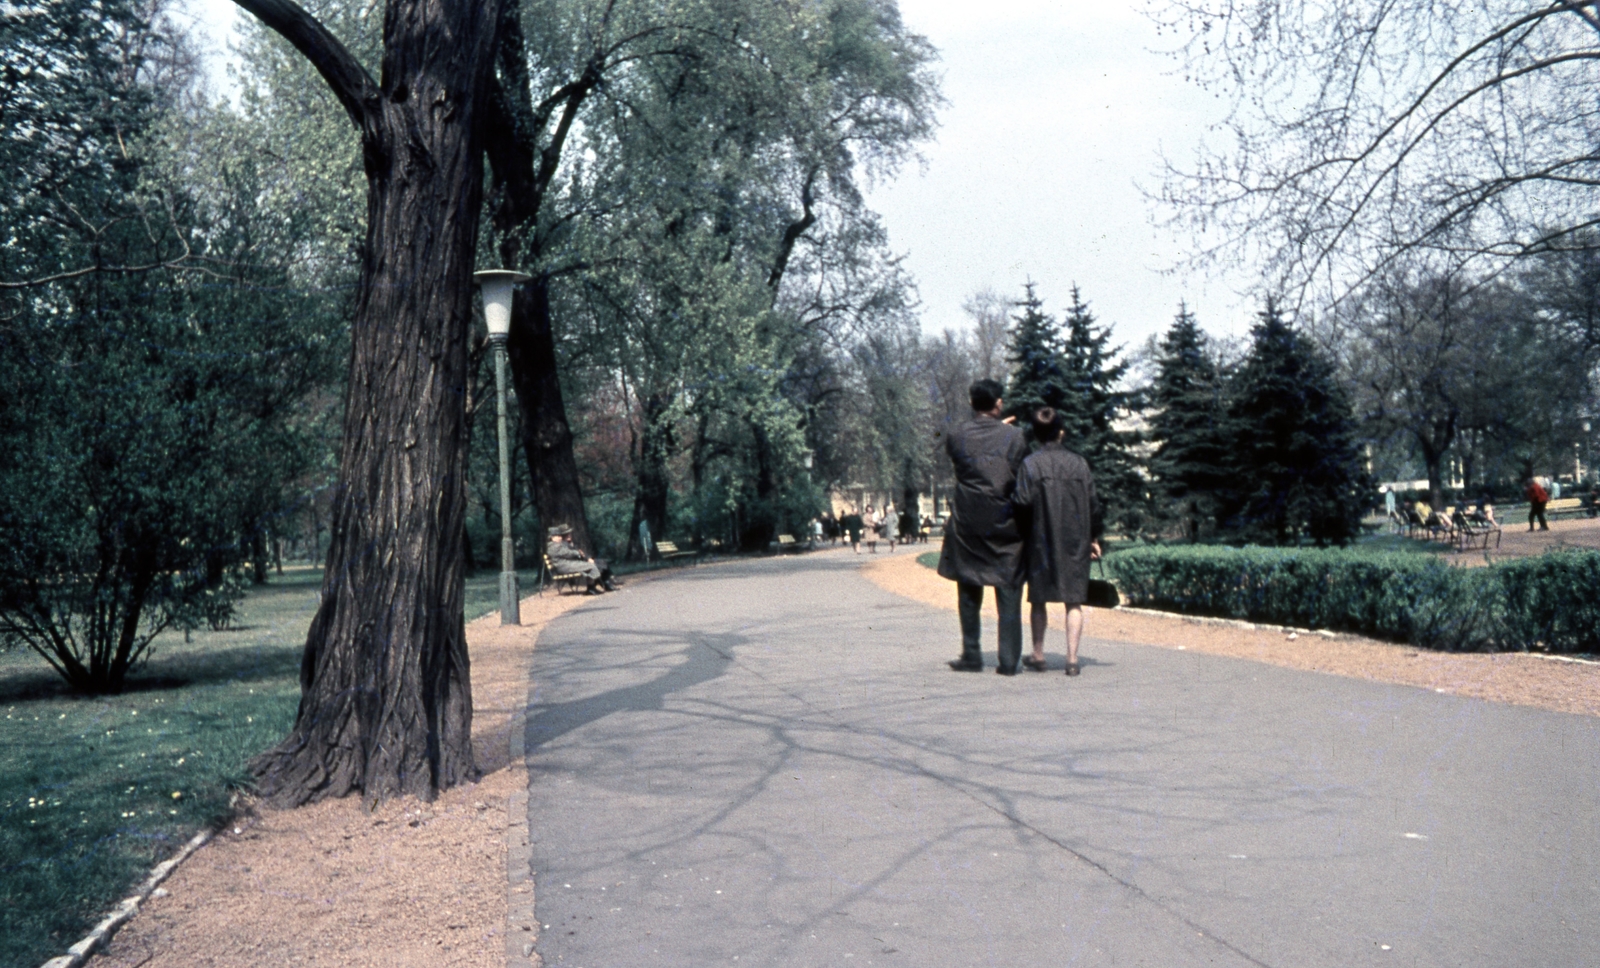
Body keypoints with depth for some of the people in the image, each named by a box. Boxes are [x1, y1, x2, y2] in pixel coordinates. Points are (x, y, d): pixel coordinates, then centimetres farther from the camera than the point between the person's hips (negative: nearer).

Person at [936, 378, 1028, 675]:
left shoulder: (956, 437, -2)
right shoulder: (1014, 436, -4)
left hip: (967, 525, 1)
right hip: (1006, 525, -1)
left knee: (969, 594, 11)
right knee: (1009, 592, 5)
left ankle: (971, 657, 13)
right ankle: (1009, 660, 4)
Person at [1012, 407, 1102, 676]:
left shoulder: (1031, 464, -7)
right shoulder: (1079, 463, 3)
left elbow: (1023, 502, -14)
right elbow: (1093, 504, 5)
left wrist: (1023, 533, 4)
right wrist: (1093, 538, 14)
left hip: (1042, 542, -2)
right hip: (1076, 542, 2)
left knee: (1039, 600, 11)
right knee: (1074, 601, 4)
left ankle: (1038, 656, 19)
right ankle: (1072, 659, -3)